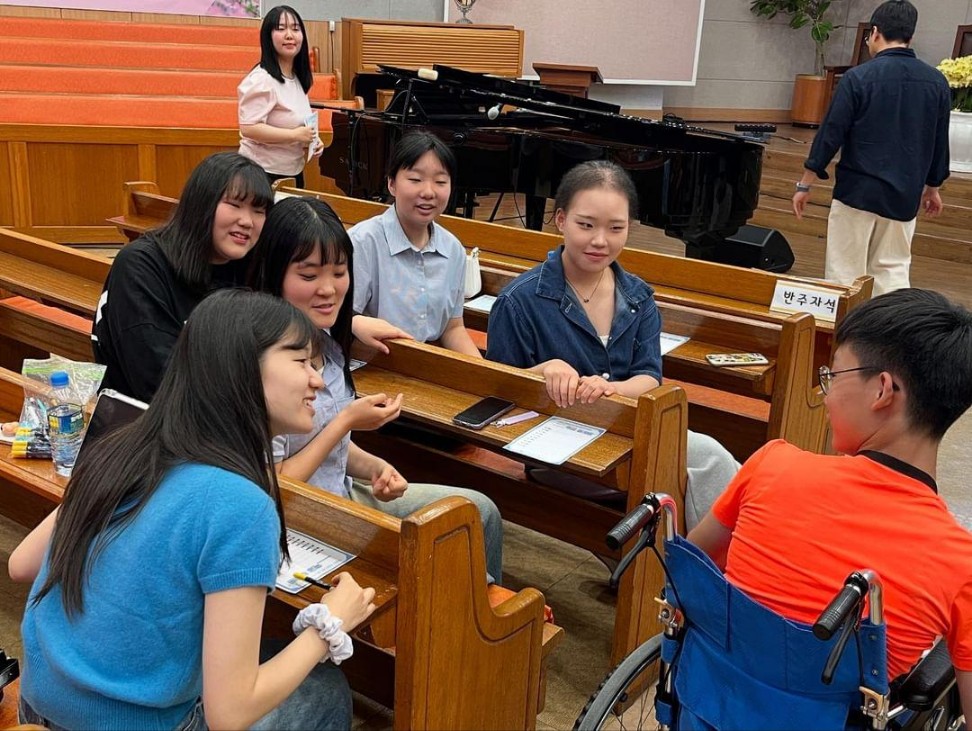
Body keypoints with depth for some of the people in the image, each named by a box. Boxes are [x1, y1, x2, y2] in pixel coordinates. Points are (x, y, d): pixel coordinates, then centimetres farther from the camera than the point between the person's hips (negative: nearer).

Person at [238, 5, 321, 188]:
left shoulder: (297, 78, 9)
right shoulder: (261, 79, -17)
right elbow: (248, 128, -25)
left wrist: (312, 141, 1)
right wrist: (295, 135, -23)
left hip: (293, 172, 9)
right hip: (263, 174, -9)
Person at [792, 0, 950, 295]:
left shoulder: (859, 76, -10)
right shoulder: (937, 81, 4)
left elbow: (830, 134, -10)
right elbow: (939, 143, 12)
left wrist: (805, 185, -2)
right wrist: (932, 187, 26)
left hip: (858, 191, -4)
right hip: (905, 196, 4)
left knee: (844, 274, 5)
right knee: (893, 271, 14)